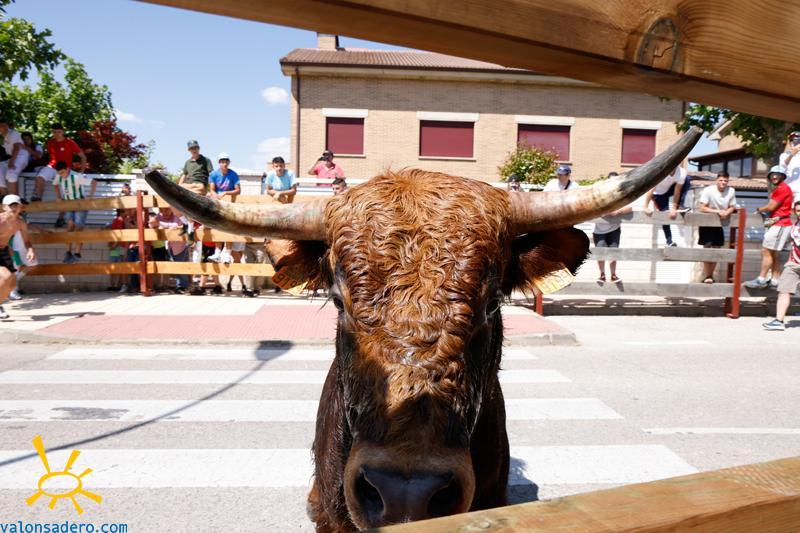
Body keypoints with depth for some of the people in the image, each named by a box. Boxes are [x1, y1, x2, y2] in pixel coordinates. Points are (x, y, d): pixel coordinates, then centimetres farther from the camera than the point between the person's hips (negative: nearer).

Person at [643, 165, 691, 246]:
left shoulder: (681, 173, -31)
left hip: (670, 189, 2)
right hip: (659, 193, -2)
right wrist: (646, 207, -44)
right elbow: (651, 189, -38)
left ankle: (680, 206, -19)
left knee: (687, 179, -23)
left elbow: (677, 192, -28)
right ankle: (669, 241, 0)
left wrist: (674, 209, -33)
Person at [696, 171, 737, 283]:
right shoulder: (708, 190, -19)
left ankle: (710, 275, 20)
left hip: (719, 224, 5)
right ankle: (706, 276, -5)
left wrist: (726, 212, -22)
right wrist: (718, 211, -28)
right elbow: (702, 208, -20)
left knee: (716, 249, 9)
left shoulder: (731, 191, -7)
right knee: (707, 247, -10)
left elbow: (732, 207, 0)